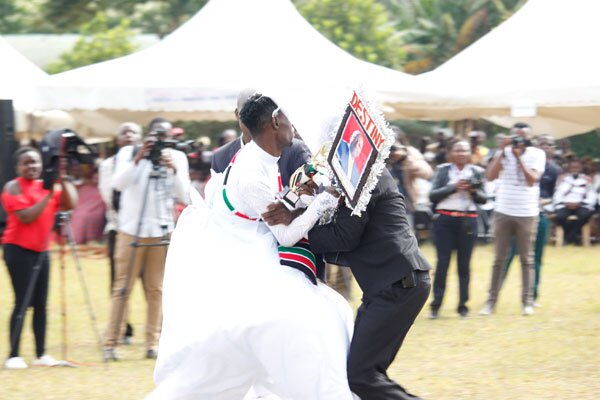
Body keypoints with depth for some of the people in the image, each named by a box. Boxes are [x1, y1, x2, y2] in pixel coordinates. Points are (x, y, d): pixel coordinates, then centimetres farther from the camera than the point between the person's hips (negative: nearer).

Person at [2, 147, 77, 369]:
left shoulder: (47, 186, 10)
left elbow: (71, 204, -2)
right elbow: (26, 216, -18)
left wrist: (63, 180, -8)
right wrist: (47, 197, -19)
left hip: (40, 250, 6)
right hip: (19, 250, -6)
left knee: (41, 303, 5)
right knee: (23, 302, -10)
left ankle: (41, 354, 8)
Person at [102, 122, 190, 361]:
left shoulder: (177, 158, 4)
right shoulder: (128, 153, 1)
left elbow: (184, 196, -5)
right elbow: (119, 184, -14)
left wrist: (173, 170, -20)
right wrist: (138, 159, -25)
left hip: (161, 232, 2)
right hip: (131, 231, -1)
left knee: (155, 290, 2)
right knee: (122, 287, -2)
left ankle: (153, 343, 6)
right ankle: (110, 344, -1)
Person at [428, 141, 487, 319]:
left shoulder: (476, 172, 8)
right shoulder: (443, 170, 5)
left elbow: (483, 199, 9)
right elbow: (433, 195, -3)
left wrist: (474, 191, -11)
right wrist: (453, 187, -12)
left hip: (467, 221, 1)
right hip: (445, 219, -1)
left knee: (464, 264, 3)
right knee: (442, 262, -3)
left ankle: (463, 304, 10)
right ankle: (436, 305, 1)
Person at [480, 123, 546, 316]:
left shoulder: (537, 154, -1)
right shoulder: (503, 153, 2)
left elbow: (532, 180, -12)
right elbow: (490, 176, -11)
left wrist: (519, 157, -16)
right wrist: (503, 151, -14)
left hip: (527, 213, -1)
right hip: (503, 212, 1)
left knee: (527, 259, 4)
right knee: (499, 259, 4)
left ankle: (527, 301, 7)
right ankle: (491, 301, 5)